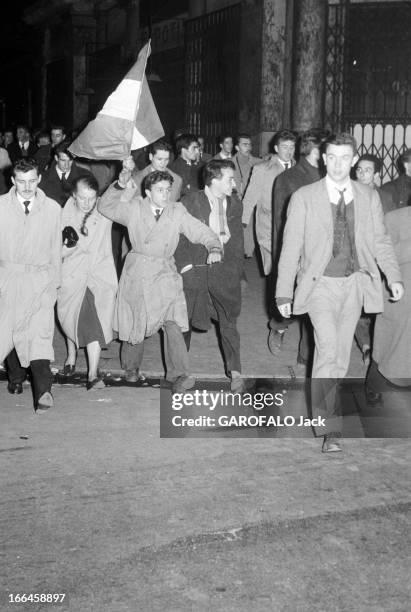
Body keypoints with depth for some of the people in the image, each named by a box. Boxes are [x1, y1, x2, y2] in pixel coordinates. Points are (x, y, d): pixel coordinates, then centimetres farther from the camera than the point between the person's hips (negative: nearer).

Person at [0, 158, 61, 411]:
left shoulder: (53, 209, 2)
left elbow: (56, 248, 9)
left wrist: (56, 281, 11)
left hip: (40, 279, -1)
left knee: (40, 331, -15)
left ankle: (42, 390, -21)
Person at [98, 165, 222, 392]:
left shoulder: (177, 213, 3)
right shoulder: (134, 209, 1)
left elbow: (202, 232, 1)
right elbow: (105, 207, -1)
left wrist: (214, 248, -19)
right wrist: (120, 186, -15)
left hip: (165, 273, 0)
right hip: (137, 273, 0)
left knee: (172, 322, -15)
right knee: (135, 323, 10)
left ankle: (178, 375, -15)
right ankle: (131, 367, 33)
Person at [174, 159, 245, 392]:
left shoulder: (235, 205, 8)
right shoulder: (190, 203, -6)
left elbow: (238, 240, 14)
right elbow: (179, 237, -3)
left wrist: (236, 268, 7)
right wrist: (186, 266, -8)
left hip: (224, 270, 3)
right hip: (195, 269, -2)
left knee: (229, 320, 3)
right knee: (184, 320, 6)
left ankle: (235, 371, 9)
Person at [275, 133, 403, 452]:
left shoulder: (369, 197, 6)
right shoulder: (304, 198, -2)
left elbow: (380, 240, 10)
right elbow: (291, 247, 0)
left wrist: (394, 276, -4)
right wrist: (284, 293, -2)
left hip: (355, 283, 3)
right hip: (320, 283, -3)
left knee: (341, 353, 9)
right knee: (328, 347, -18)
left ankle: (323, 405, 29)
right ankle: (329, 426, -12)